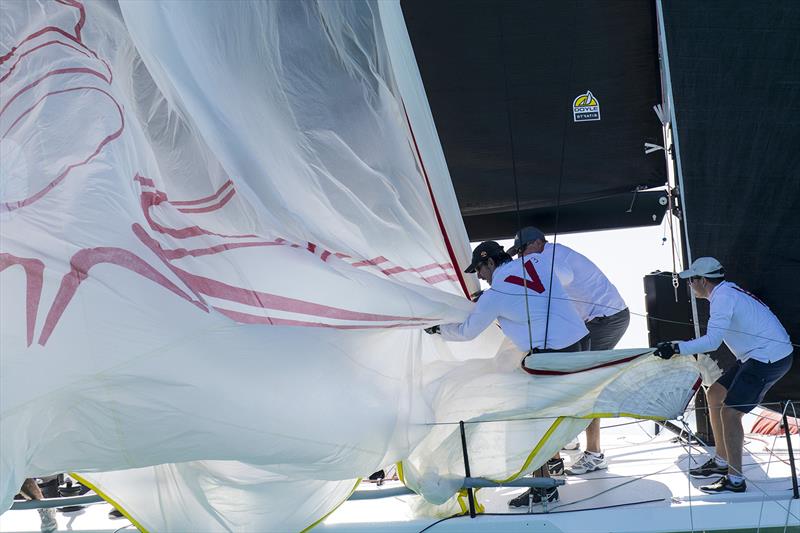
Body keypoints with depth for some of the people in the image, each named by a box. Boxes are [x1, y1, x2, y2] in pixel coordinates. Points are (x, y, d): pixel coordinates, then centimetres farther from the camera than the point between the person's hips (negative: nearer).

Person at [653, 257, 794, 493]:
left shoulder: (723, 296, -17)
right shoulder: (728, 291, 14)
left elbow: (712, 341, -25)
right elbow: (715, 338, 17)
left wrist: (677, 348, -19)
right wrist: (680, 347, 12)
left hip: (769, 359, -11)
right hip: (757, 356, 11)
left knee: (729, 412, -12)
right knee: (715, 394, 16)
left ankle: (735, 480, -6)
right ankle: (721, 461, 25)